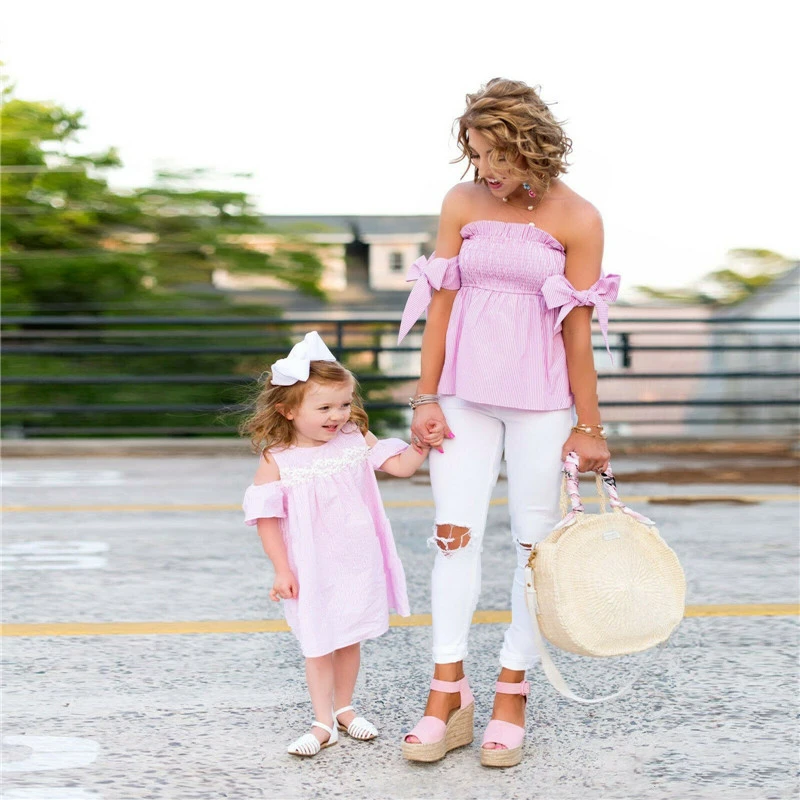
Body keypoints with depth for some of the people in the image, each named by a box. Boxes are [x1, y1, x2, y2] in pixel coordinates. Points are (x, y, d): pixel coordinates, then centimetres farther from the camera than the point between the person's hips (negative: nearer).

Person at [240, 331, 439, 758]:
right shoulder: (276, 461, -13)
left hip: (358, 564, 3)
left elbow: (401, 466, 1)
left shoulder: (356, 441, -3)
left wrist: (422, 444, -17)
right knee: (318, 645, 5)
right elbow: (266, 518, -10)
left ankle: (344, 708, 34)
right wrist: (282, 570, -10)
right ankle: (323, 723, 18)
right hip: (312, 571, -3)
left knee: (350, 638, 16)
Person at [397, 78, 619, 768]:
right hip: (465, 393, 2)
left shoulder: (577, 219, -7)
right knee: (454, 532, -2)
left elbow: (578, 329, -6)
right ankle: (448, 696, 5)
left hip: (541, 400, -2)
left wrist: (589, 426, -4)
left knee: (537, 544, 3)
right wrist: (426, 397, 1)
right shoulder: (461, 204, 2)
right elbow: (441, 302, 4)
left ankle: (512, 698, 14)